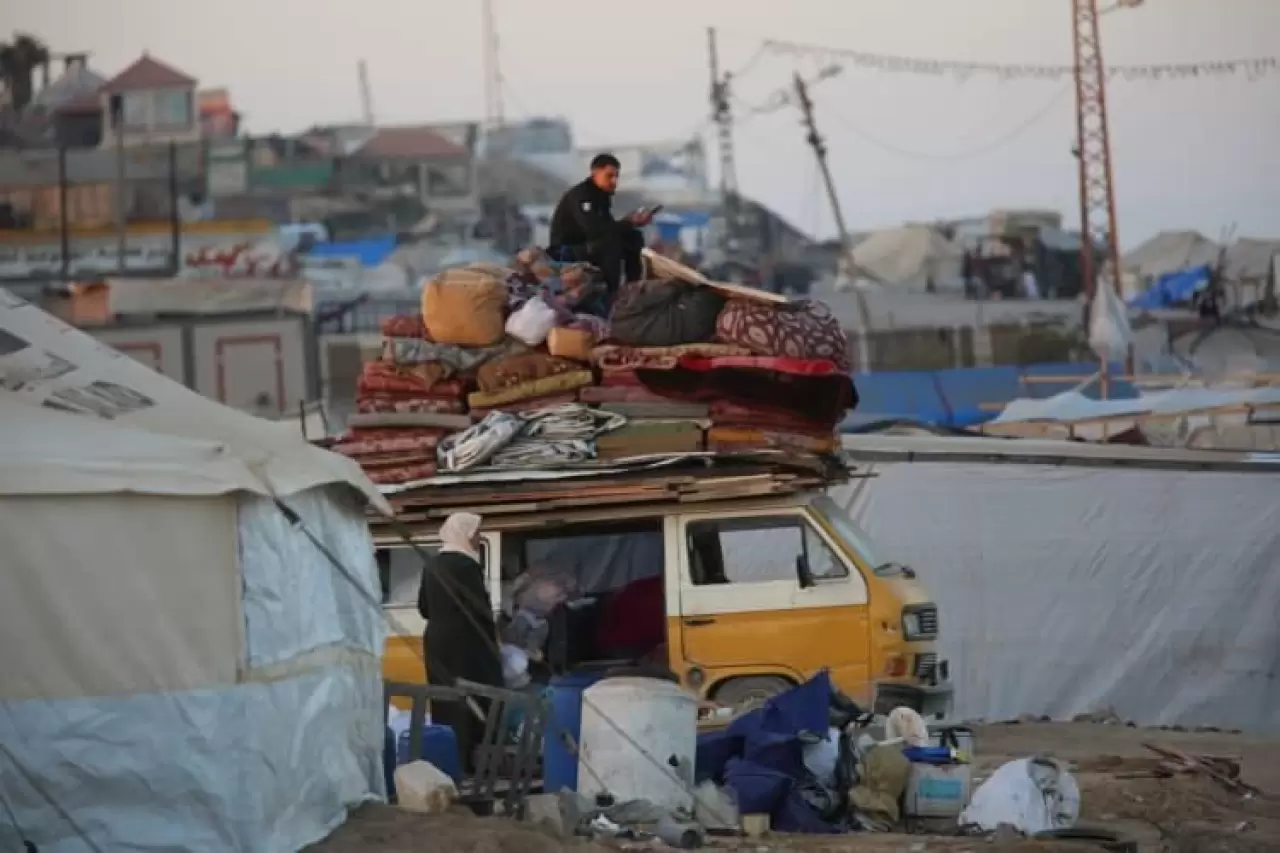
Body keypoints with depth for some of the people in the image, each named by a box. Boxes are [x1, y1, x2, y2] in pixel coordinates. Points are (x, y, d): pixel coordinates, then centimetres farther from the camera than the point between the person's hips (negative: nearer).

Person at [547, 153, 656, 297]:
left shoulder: (602, 195, 7)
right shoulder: (579, 196, -21)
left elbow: (607, 227, 6)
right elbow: (595, 229, -35)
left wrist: (629, 222, -14)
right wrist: (630, 223, -32)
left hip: (588, 246, 9)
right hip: (566, 252, -9)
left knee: (634, 238, 0)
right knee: (611, 241, -32)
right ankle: (611, 294, -28)